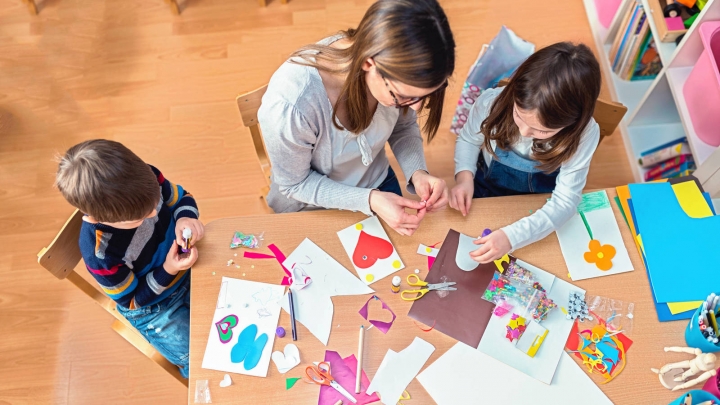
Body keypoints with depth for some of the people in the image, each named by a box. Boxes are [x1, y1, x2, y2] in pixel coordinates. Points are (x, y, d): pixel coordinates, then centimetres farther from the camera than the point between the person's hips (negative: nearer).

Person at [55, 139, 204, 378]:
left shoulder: (146, 179, -27)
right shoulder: (99, 253, -35)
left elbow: (182, 198, -6)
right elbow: (132, 299, -17)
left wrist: (186, 219, -27)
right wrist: (167, 271, -31)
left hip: (187, 269, 4)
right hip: (152, 308, -4)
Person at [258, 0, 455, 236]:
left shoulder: (396, 65, -27)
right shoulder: (289, 106, -40)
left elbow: (404, 127, -7)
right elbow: (295, 184, -22)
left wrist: (417, 172, -25)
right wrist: (369, 200, -33)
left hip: (378, 184, 4)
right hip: (312, 209, -4)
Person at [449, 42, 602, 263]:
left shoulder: (584, 134, -28)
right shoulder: (491, 102, -26)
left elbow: (565, 201, -26)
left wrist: (512, 236, -39)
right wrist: (464, 176, -23)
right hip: (484, 194, 1)